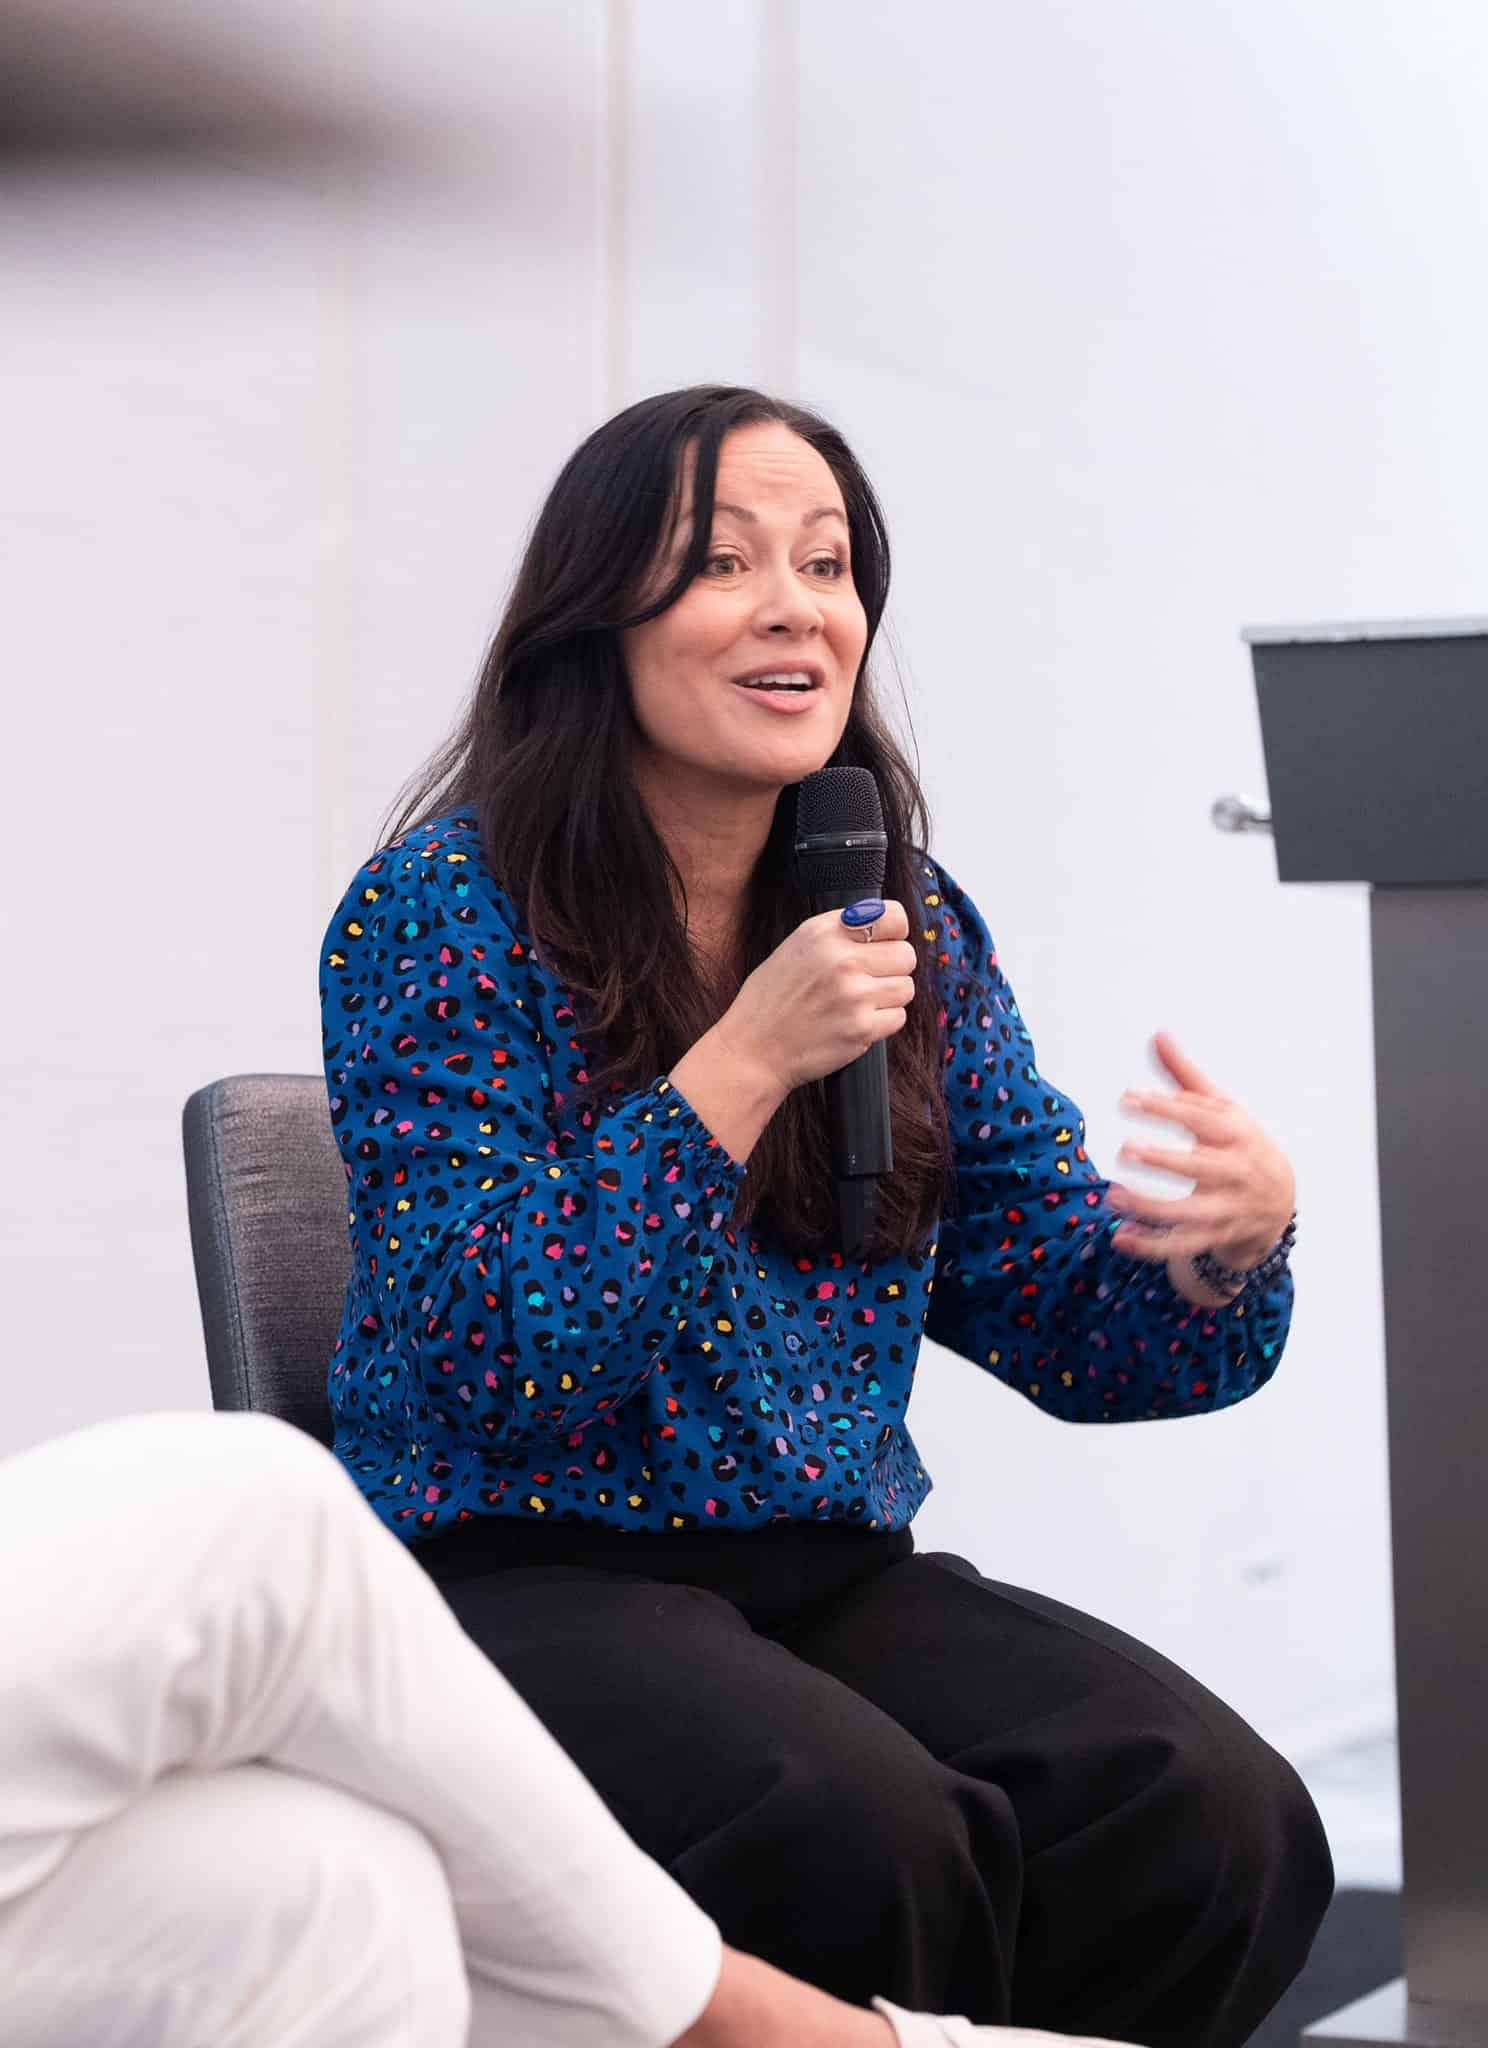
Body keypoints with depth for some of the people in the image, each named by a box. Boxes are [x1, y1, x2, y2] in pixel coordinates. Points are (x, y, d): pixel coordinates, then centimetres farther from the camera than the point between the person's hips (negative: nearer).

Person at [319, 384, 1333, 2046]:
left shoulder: (914, 927, 9)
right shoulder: (435, 913, -6)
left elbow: (1072, 1330, 8)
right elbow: (491, 1355, -15)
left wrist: (1237, 1239, -15)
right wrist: (746, 1063, -22)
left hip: (834, 1576, 5)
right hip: (517, 1577, -5)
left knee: (1226, 1827, -21)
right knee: (866, 1835, -33)